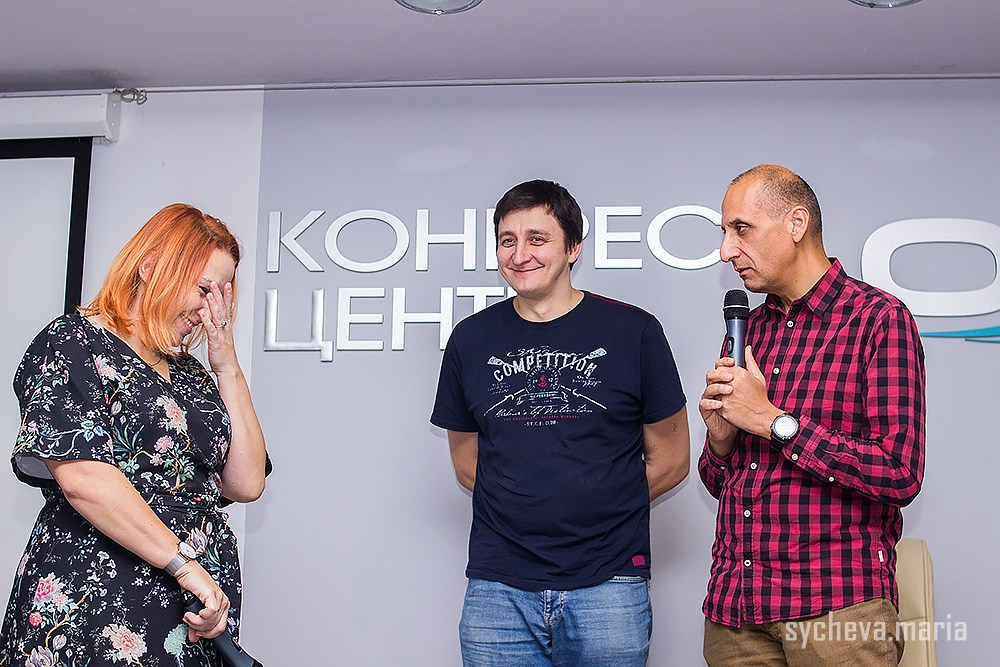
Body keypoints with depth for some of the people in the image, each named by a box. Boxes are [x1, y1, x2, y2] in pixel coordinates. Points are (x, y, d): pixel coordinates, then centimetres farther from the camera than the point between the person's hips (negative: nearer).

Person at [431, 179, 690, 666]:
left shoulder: (632, 331, 0)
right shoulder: (471, 340, 8)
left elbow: (671, 460, 5)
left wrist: (596, 509, 2)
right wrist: (527, 512, 5)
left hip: (608, 585, -2)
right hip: (498, 591, 2)